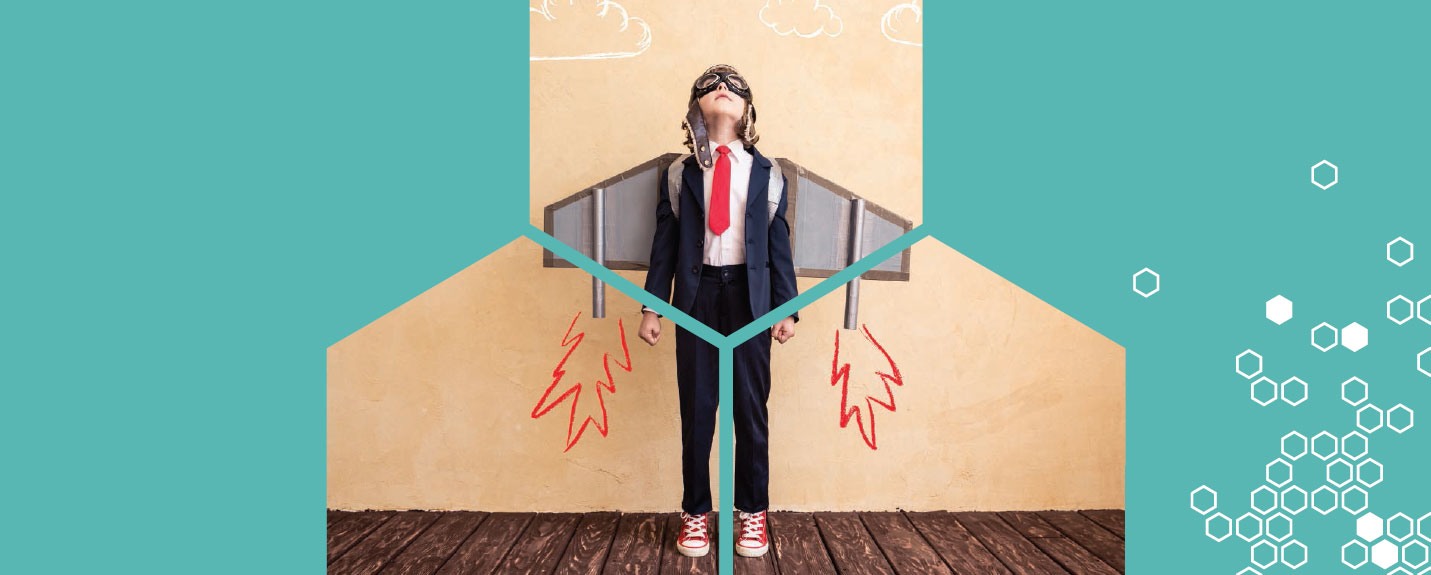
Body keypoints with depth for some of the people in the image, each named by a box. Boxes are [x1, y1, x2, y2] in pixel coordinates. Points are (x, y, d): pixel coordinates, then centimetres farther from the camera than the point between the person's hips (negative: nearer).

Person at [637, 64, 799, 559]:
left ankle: (753, 513, 20)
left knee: (752, 406, 5)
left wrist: (786, 308, 3)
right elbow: (664, 244, 5)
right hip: (697, 296, 0)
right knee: (696, 408, 4)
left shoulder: (767, 174, 8)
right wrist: (652, 306, 1)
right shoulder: (679, 174, 7)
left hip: (750, 296, 0)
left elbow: (780, 246, 6)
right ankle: (695, 513, 19)